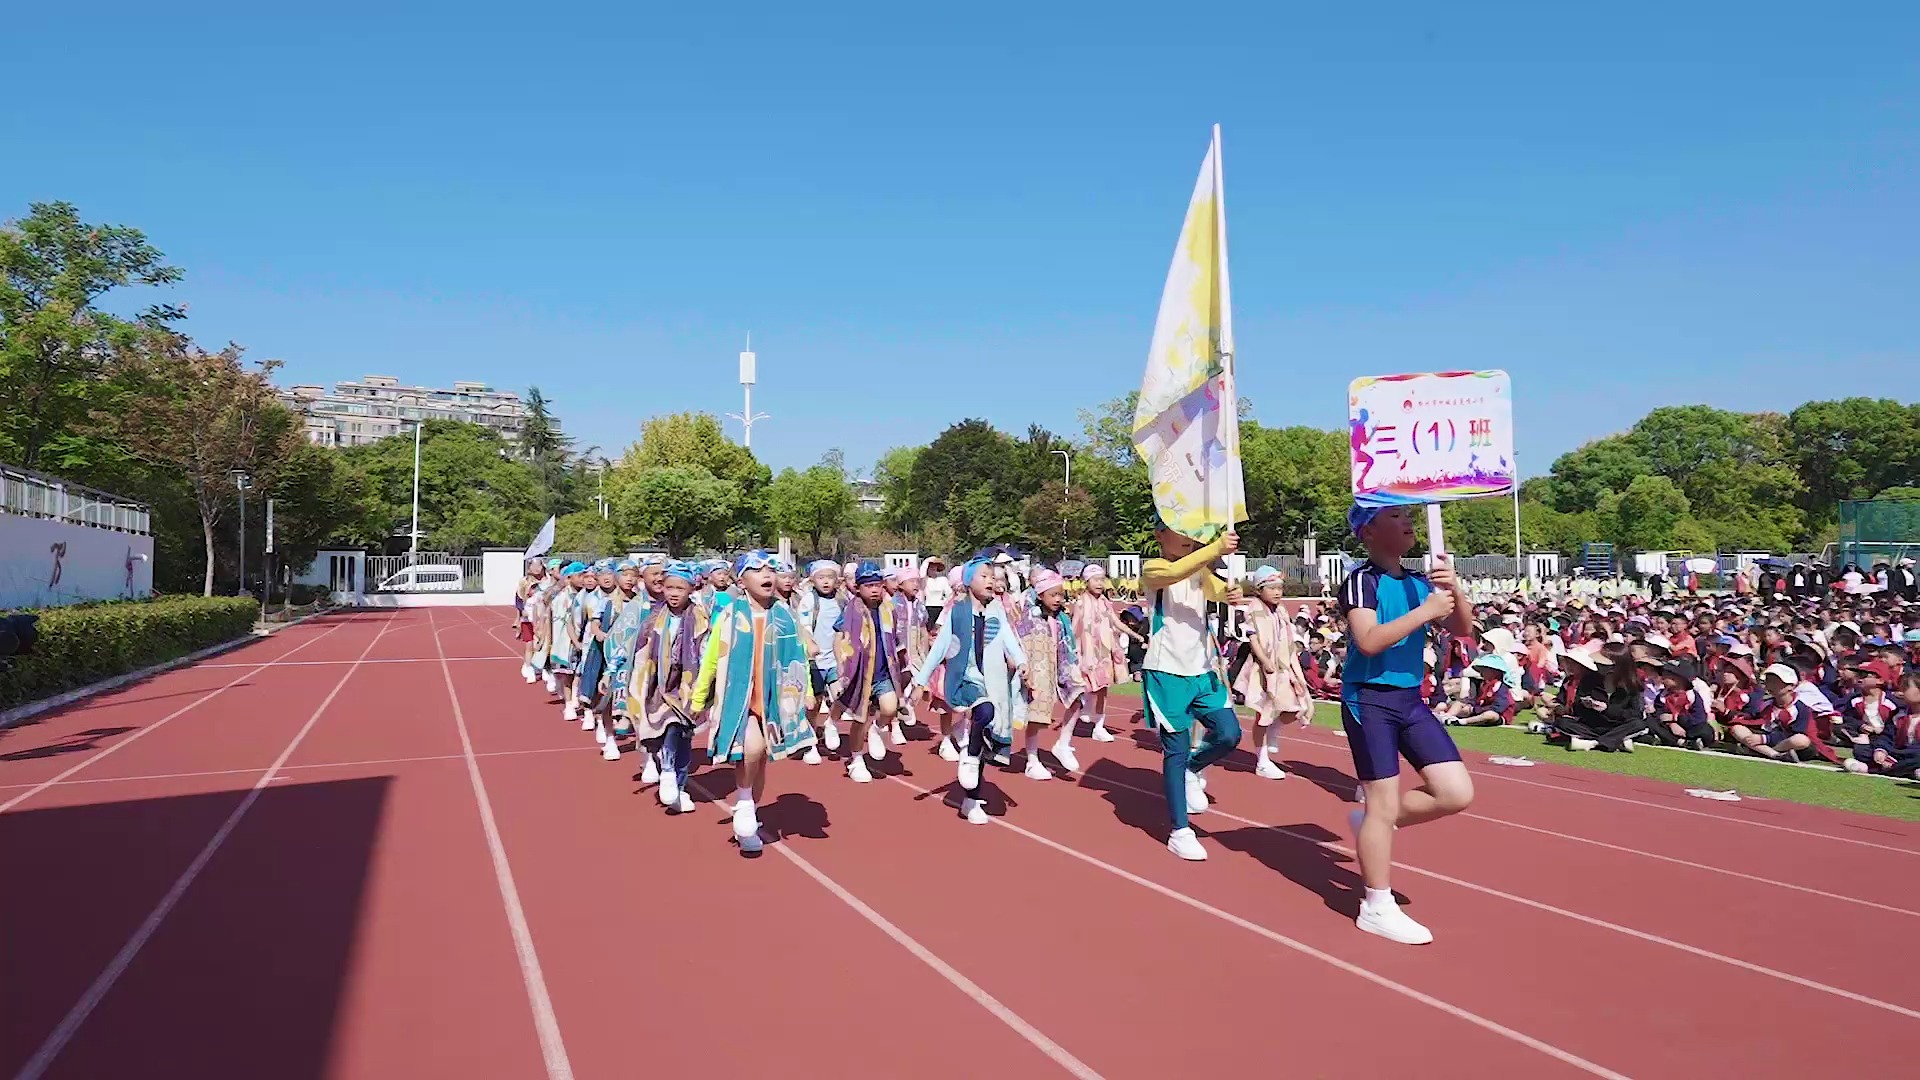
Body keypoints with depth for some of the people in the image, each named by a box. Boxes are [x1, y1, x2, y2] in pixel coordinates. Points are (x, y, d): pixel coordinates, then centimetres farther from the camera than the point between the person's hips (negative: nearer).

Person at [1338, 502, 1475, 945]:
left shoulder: (1418, 582, 8)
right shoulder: (1362, 580, -13)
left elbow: (1462, 629, 7)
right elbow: (1368, 641, -25)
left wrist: (1454, 590, -10)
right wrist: (1424, 611, -24)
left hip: (1411, 699, 7)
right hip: (1370, 700, -7)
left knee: (1457, 793, 3)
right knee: (1385, 806, -2)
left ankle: (1372, 822, 22)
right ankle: (1377, 908, 13)